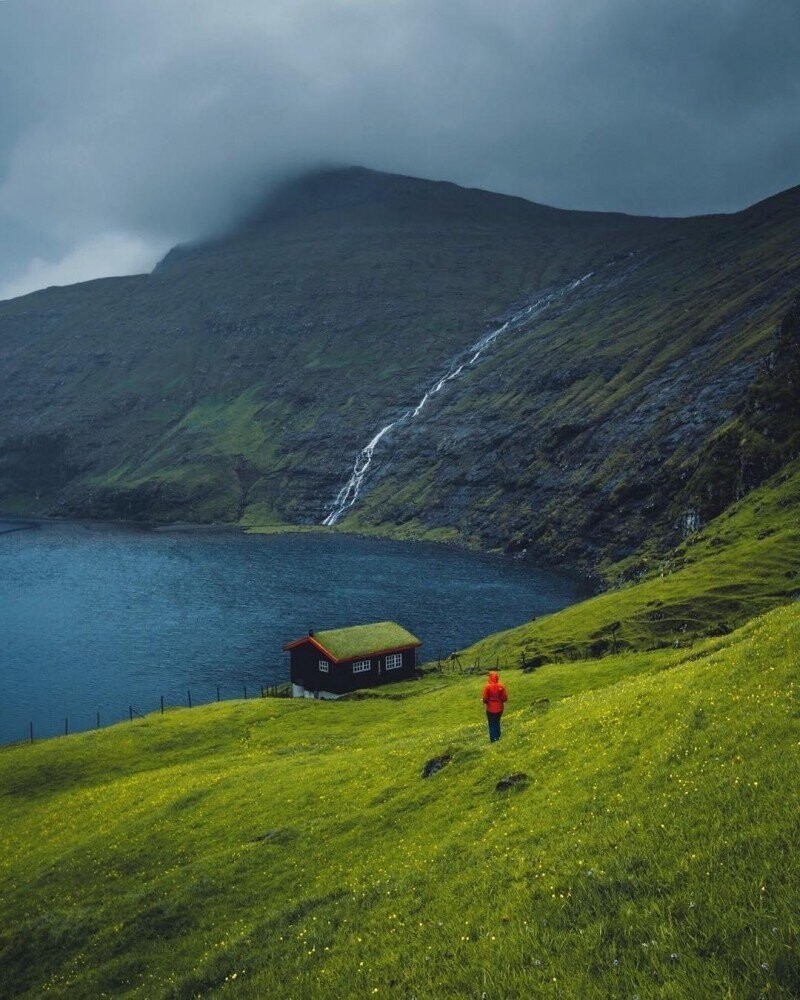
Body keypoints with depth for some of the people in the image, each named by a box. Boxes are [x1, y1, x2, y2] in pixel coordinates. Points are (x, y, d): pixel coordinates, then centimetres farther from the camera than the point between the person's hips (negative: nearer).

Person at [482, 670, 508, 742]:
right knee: (497, 722, 22)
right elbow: (505, 698, -7)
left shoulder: (487, 686, -17)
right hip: (499, 708, 2)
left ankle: (492, 739, 18)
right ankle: (497, 737, 31)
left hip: (490, 709, -2)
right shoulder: (501, 686, -11)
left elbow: (485, 699, -14)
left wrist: (486, 702, 8)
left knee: (491, 724, 14)